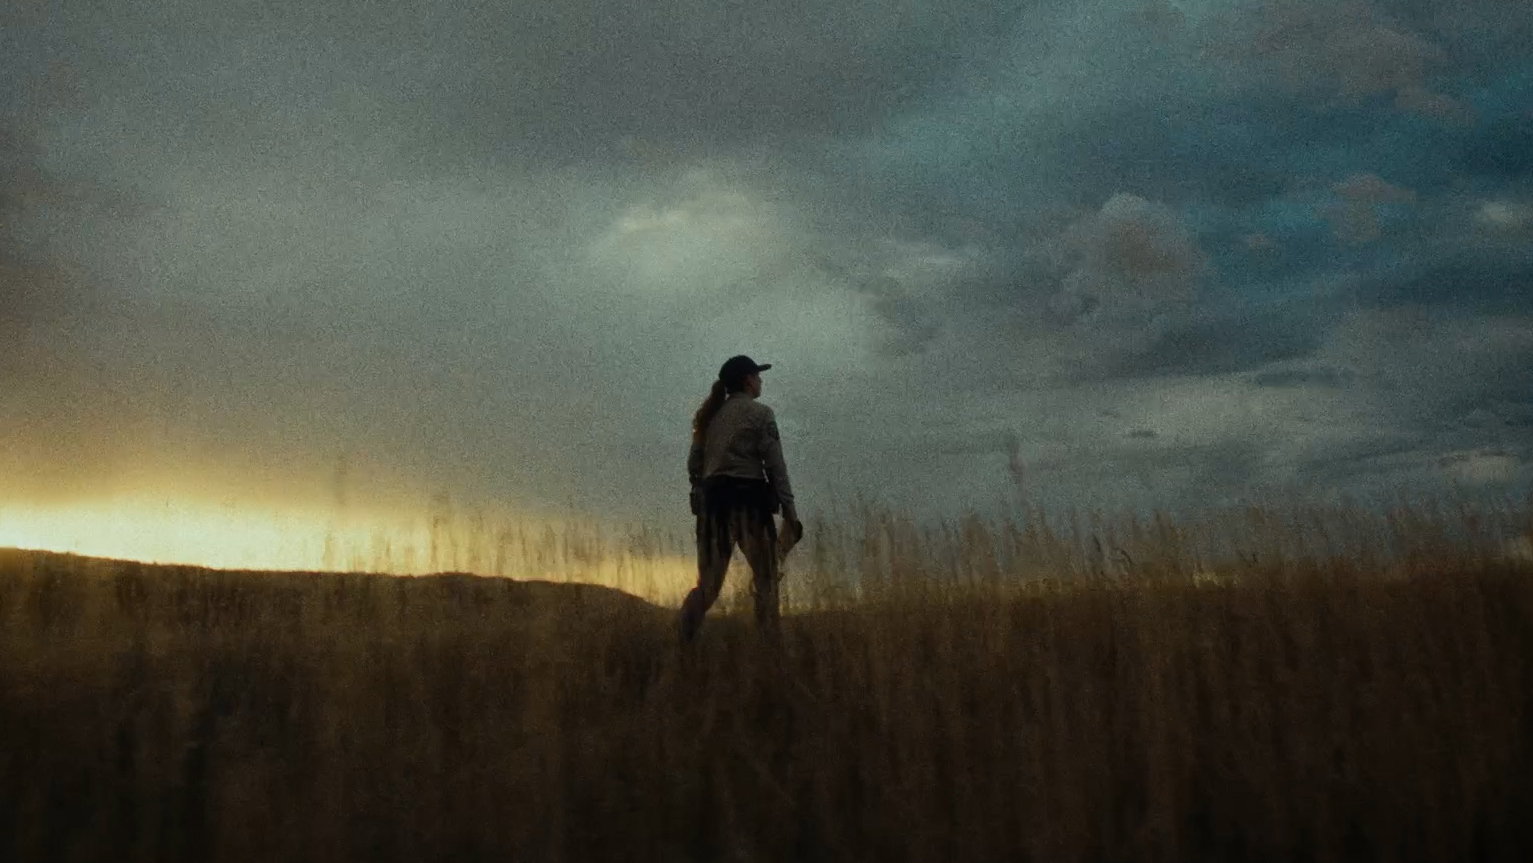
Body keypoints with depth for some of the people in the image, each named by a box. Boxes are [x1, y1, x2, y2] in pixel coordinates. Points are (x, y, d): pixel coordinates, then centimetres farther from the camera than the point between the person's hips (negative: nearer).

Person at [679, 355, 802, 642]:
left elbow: (693, 465, 13)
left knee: (709, 581, 7)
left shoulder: (708, 415, 17)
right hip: (749, 499, -5)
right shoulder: (760, 413, 0)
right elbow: (775, 467, -7)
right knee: (765, 579, 5)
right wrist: (790, 513, -6)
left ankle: (685, 641, -13)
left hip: (713, 500, 5)